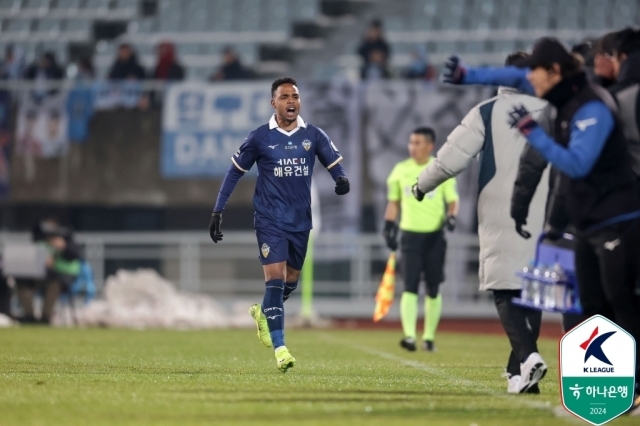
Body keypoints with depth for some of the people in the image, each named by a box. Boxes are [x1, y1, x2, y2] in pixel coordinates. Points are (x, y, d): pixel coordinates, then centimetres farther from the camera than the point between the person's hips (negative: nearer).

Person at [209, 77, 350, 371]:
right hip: (269, 220, -4)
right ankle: (279, 347, -16)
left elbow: (334, 163, 5)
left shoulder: (313, 136, 1)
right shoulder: (259, 138, -5)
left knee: (291, 280, 15)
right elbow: (235, 172, 3)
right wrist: (217, 212, 0)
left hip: (300, 220, 4)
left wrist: (342, 179, -20)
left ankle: (264, 314, 46)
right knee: (275, 278, -15)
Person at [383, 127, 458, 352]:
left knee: (433, 290, 5)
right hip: (410, 235, 0)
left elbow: (452, 201, 3)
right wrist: (389, 227, 6)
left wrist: (451, 216, -17)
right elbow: (393, 202, 14)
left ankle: (429, 336, 17)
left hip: (434, 236, 0)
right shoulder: (401, 170, 5)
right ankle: (409, 335, -19)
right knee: (410, 287, -11)